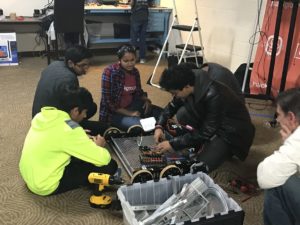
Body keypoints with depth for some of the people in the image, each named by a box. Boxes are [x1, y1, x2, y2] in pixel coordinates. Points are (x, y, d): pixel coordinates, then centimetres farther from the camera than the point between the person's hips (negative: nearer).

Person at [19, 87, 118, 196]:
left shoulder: (43, 115, -3)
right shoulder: (69, 129, -25)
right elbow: (103, 159, -22)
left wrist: (82, 138, 10)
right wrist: (98, 146, 0)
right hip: (45, 185, -8)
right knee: (109, 165, -8)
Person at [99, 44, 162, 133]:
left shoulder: (135, 71, 0)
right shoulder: (109, 72, -19)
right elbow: (107, 102, -19)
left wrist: (146, 100, -6)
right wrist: (129, 113, -21)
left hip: (132, 106, 7)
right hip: (114, 112, -6)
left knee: (159, 113, -6)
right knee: (140, 126, -28)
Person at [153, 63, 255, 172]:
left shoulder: (213, 96, -36)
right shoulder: (192, 81, -14)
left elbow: (206, 132, -27)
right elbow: (173, 106, 4)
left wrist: (172, 144, -24)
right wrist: (159, 126, -10)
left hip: (232, 131, -7)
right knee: (182, 115, -18)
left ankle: (226, 149, 4)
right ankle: (204, 143, 0)